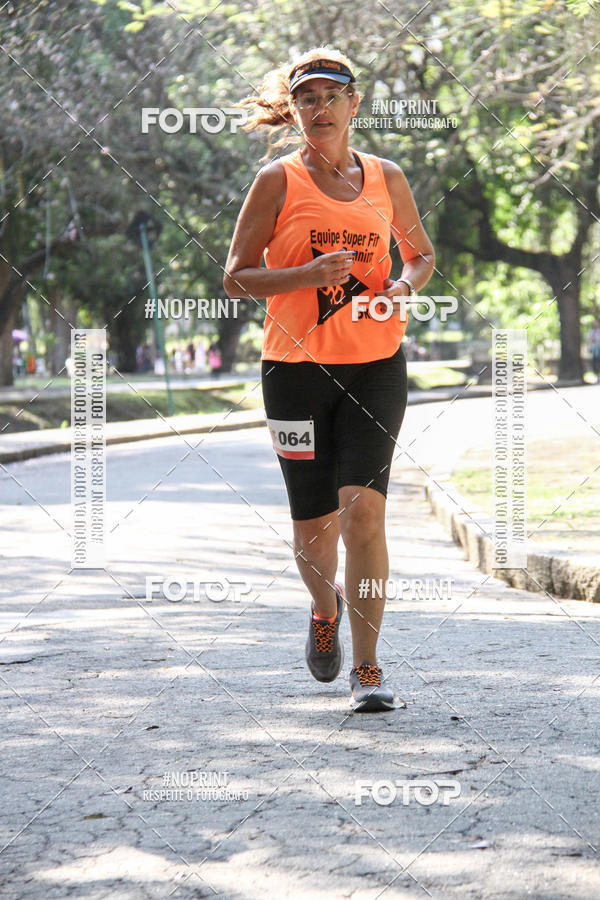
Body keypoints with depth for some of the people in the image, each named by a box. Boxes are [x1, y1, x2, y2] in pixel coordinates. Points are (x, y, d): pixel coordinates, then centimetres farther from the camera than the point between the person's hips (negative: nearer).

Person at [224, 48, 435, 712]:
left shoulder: (386, 177, 8)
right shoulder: (278, 180, 0)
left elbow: (420, 253, 22)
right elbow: (236, 278, -2)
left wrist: (402, 289, -1)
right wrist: (309, 275, -18)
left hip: (375, 365, 1)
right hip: (296, 367, -1)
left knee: (363, 508, -15)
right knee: (314, 526, 5)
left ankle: (367, 670, -10)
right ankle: (325, 608, 40)